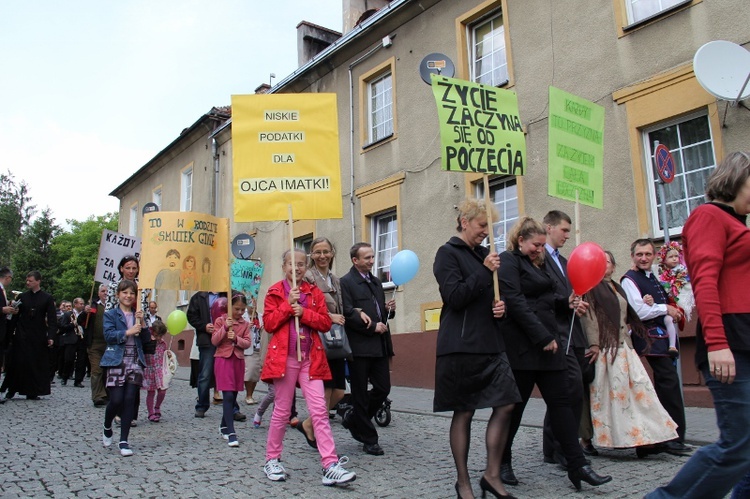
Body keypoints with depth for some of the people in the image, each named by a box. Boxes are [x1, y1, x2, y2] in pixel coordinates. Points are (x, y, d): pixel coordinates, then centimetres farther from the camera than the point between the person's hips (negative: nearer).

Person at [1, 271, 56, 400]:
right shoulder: (22, 296, 6)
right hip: (21, 335, 1)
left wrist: (51, 336, -12)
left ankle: (32, 392, 10)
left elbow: (52, 319, -3)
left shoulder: (47, 299, 0)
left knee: (37, 364, 1)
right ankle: (11, 390, 15)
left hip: (39, 336, -1)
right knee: (18, 362, 2)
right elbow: (15, 316, 5)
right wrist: (11, 330, -5)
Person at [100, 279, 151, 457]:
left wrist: (142, 323, -6)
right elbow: (108, 334, -11)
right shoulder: (111, 314, 4)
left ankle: (123, 441, 7)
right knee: (116, 400, -4)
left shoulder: (138, 315, 14)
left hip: (135, 362, 3)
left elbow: (147, 339, 8)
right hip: (117, 362, -3)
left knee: (130, 400, 0)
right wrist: (128, 332, -19)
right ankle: (107, 428, 27)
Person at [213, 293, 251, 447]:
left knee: (233, 396, 10)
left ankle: (223, 426, 28)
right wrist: (225, 328, -17)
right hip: (223, 359, -4)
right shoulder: (220, 320, 0)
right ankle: (231, 433, -13)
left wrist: (236, 338, -17)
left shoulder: (245, 324, 8)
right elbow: (214, 341, -4)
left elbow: (247, 343, 0)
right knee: (228, 396, -12)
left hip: (238, 361, 4)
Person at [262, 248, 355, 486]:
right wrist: (288, 305, -12)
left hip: (311, 358, 2)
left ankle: (330, 466, -5)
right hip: (284, 357, -2)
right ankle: (272, 460, 25)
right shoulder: (274, 292, 5)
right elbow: (268, 324, -3)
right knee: (282, 411, 7)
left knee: (319, 410, -5)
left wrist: (304, 312, -11)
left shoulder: (314, 293, 11)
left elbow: (325, 323, 3)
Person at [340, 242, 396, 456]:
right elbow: (348, 314, -15)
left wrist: (389, 309, 2)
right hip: (359, 346, -7)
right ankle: (369, 439, 16)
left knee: (383, 388, 7)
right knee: (360, 394, 4)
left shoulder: (376, 282, 18)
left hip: (379, 345, 7)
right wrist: (373, 327, -14)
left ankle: (354, 421, 28)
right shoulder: (346, 282, -6)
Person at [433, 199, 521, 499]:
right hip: (461, 347, -7)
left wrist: (500, 306, 3)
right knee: (463, 413, 2)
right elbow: (455, 297, -16)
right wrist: (485, 271, -14)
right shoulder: (448, 254, -4)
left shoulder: (483, 254, 18)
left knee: (505, 406, 1)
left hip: (491, 344, 7)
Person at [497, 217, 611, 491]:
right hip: (524, 345, -8)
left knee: (561, 401, 4)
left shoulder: (535, 264, 19)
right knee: (514, 405, 1)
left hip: (547, 342, 9)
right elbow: (516, 303, -17)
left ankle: (577, 465, 6)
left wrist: (565, 302, 4)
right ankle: (502, 462, 16)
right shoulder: (509, 261, -8)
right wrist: (543, 337, -19)